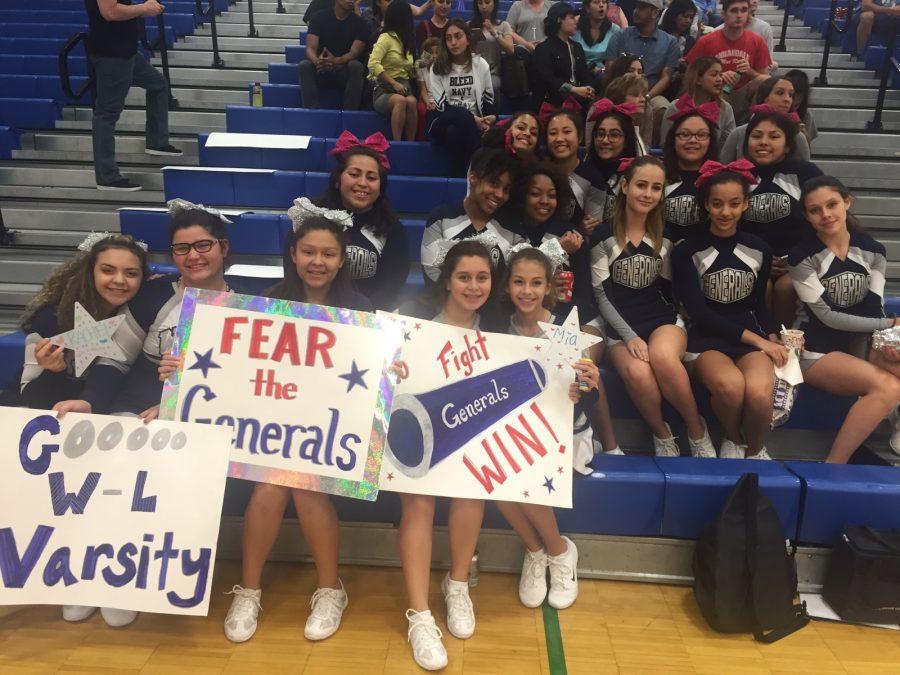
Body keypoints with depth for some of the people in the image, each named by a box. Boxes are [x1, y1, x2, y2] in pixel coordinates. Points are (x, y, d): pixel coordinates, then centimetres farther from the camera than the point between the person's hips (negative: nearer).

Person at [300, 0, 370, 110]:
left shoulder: (358, 22, 0)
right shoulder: (318, 17, 1)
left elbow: (354, 53, -13)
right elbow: (310, 48, -9)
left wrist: (336, 61, -35)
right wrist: (317, 61, -35)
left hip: (346, 73, 0)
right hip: (320, 71, 1)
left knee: (356, 66, -31)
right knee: (304, 65, -28)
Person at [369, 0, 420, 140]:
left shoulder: (406, 40, 20)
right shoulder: (386, 38, -3)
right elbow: (373, 64, -16)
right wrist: (394, 83, -20)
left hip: (405, 88, 5)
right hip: (384, 91, -5)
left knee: (411, 101, -31)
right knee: (400, 100, -38)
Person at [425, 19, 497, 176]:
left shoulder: (481, 65, 10)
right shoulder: (438, 68, 5)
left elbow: (488, 99, 13)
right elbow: (441, 104, -4)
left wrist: (491, 118, -12)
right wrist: (472, 119, -15)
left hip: (474, 123, 1)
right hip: (444, 121, -1)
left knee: (455, 132, -36)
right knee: (463, 116, -36)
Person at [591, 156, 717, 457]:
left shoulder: (665, 235, 10)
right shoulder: (604, 236, -1)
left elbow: (668, 288, 14)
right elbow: (601, 294, -5)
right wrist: (629, 336, -14)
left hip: (664, 318, 2)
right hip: (621, 325, -1)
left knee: (663, 357, -35)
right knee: (638, 373, -34)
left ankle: (698, 432, -13)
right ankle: (661, 434, -5)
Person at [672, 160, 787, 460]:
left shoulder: (758, 250, 11)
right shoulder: (687, 252, 0)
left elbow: (759, 304, 19)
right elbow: (698, 312, -6)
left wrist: (771, 338, -2)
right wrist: (756, 339, -11)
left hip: (752, 338, 2)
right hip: (705, 339, -2)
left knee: (759, 392, -31)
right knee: (731, 385, -35)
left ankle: (755, 450, 2)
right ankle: (733, 439, 0)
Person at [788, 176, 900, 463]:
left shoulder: (872, 251, 4)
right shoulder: (802, 257, -10)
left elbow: (874, 309, -2)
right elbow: (827, 316, -13)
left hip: (861, 344, 5)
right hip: (818, 350, -4)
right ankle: (834, 465, -19)